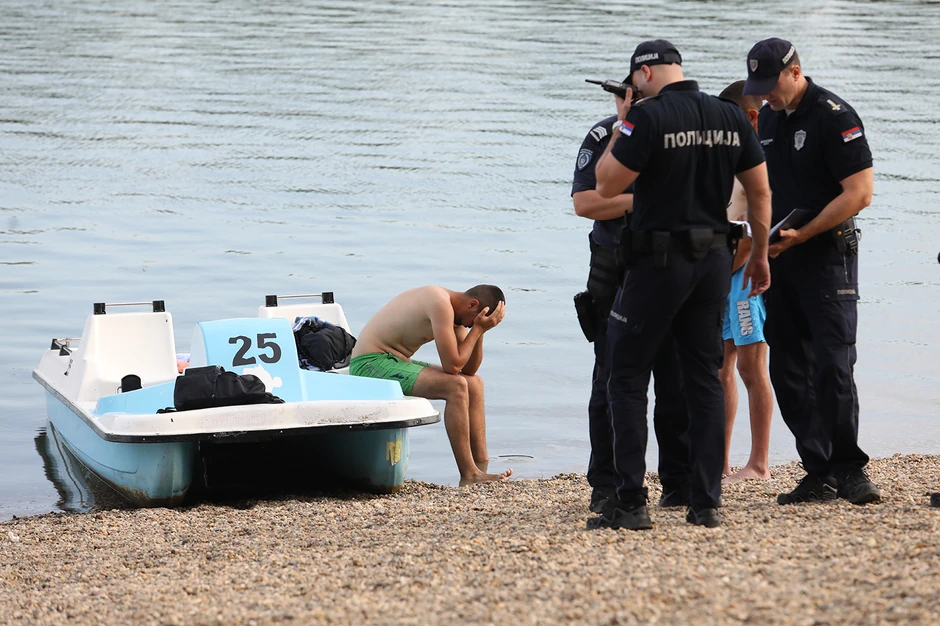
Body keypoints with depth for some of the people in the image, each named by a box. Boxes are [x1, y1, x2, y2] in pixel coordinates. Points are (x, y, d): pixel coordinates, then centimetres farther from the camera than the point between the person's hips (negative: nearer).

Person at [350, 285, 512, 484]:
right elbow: (452, 366, -25)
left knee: (474, 383, 11)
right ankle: (469, 475, -22)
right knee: (455, 386, -25)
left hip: (396, 363, 11)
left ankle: (482, 467, 10)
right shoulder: (441, 304, -22)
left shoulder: (452, 307, 9)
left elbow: (469, 369, 8)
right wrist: (478, 329, -16)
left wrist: (480, 331, -5)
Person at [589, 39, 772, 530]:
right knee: (705, 377, 11)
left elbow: (607, 185, -10)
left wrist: (621, 127, 1)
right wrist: (760, 255, 18)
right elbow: (760, 191, 10)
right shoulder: (730, 117, 6)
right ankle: (706, 504, 10)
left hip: (659, 261, -6)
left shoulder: (648, 117, -12)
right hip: (714, 260, 6)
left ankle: (631, 504, -4)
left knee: (627, 377, 2)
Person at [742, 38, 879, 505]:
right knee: (788, 371, 5)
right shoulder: (765, 121, 13)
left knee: (832, 365, -12)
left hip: (827, 254, -7)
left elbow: (859, 193, -15)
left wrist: (800, 235, -17)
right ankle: (820, 475, 10)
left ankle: (848, 468, -3)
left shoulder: (834, 116, -10)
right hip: (779, 259, 7)